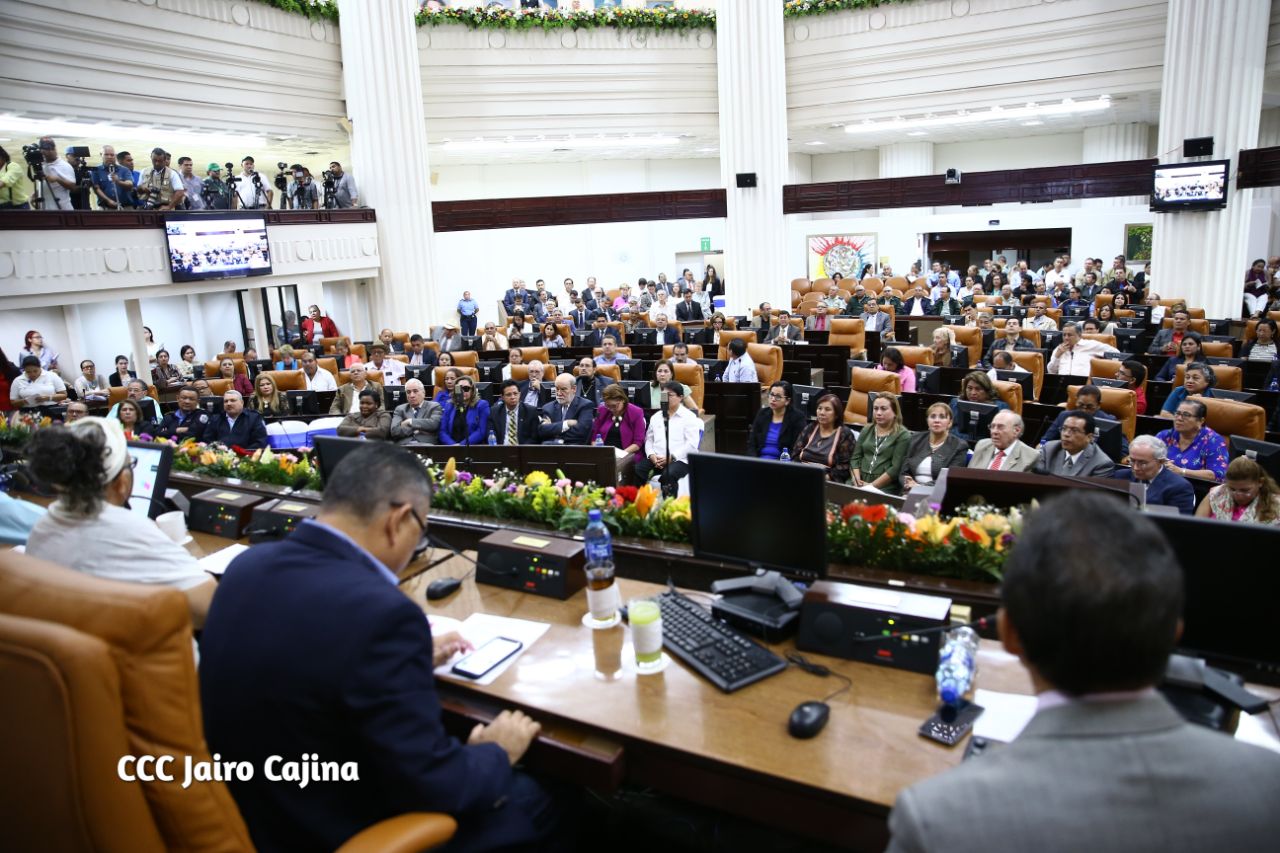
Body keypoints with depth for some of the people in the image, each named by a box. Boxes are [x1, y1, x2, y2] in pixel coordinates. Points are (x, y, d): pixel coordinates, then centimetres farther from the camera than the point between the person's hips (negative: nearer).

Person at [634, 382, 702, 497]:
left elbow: (692, 444, -6)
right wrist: (651, 455, -2)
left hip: (679, 459, -5)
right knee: (637, 469, -26)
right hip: (655, 458, 5)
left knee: (668, 474, -38)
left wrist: (672, 457, -16)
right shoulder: (655, 417, 23)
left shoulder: (689, 417, 4)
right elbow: (649, 439, 21)